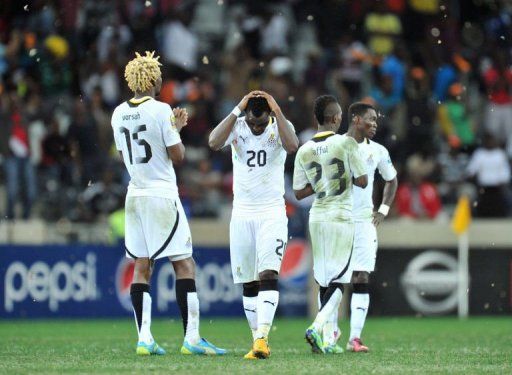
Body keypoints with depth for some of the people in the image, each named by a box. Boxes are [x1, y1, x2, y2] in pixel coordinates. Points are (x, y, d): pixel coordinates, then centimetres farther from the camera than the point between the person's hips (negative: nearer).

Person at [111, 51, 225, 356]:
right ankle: (191, 337, -8)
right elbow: (177, 156, -11)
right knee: (184, 263, -3)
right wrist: (177, 129, 8)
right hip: (162, 193, -6)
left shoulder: (119, 114, 8)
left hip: (135, 194, 6)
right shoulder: (160, 111, -11)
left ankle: (144, 338, 0)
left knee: (142, 266, 6)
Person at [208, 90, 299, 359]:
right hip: (242, 214, 3)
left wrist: (277, 111, -22)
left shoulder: (280, 126, -5)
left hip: (272, 214, -3)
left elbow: (292, 147, -27)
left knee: (268, 276, -18)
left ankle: (262, 338, -27)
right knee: (249, 284, 6)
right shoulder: (236, 126, -1)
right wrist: (237, 110, -21)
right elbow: (214, 143, -22)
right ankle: (259, 341, 13)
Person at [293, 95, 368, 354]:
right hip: (341, 218, -5)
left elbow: (299, 193, 5)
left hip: (317, 218, 5)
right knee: (338, 281, -2)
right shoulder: (346, 143, -9)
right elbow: (362, 181, -9)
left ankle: (327, 341, 11)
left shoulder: (304, 151, 3)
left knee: (324, 281, 11)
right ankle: (316, 328, -21)